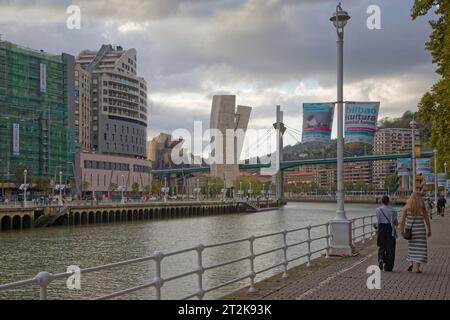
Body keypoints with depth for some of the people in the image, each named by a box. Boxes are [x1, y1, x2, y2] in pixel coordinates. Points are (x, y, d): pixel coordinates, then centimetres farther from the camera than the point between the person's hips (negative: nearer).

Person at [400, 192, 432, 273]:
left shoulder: (406, 207, -4)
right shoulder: (423, 208, -3)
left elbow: (403, 220, -6)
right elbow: (427, 220, 1)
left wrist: (402, 230, 2)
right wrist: (429, 231, 13)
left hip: (410, 230, 1)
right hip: (420, 230, -1)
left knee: (412, 247, 20)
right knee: (419, 248, 3)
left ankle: (412, 263, 15)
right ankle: (417, 267, -1)